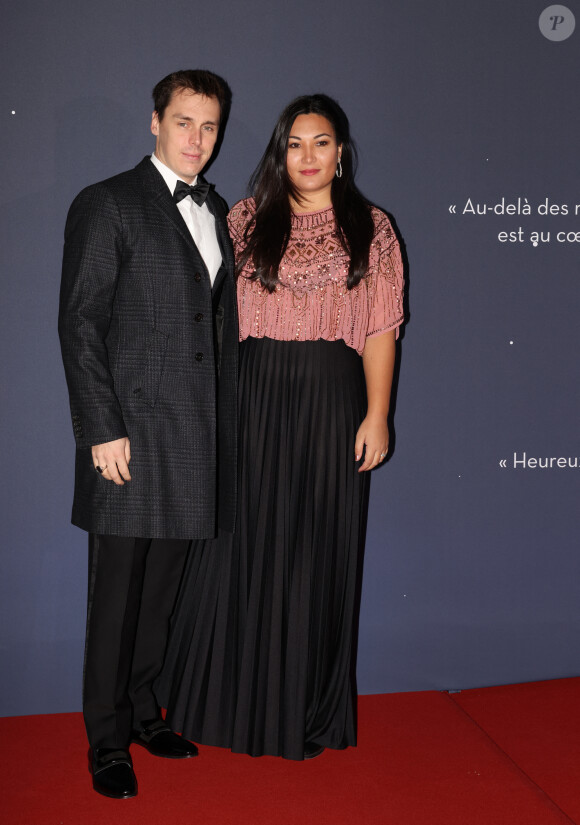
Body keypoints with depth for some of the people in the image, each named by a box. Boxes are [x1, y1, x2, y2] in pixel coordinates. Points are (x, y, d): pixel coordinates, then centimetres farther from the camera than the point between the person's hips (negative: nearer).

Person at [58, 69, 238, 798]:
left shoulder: (217, 212, 16)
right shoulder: (106, 204, -4)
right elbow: (79, 324, -9)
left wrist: (225, 422, 11)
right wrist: (102, 429, -15)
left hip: (195, 435, 6)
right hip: (130, 433, -6)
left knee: (161, 587, 15)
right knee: (117, 592, 4)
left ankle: (142, 709, 32)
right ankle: (107, 740, 20)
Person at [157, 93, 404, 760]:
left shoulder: (370, 227, 7)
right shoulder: (246, 220, 8)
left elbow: (380, 330, 2)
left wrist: (377, 414, -5)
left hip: (333, 404, 0)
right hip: (255, 398, 1)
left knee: (318, 552, 6)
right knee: (242, 545, 4)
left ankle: (307, 711, 23)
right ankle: (230, 699, 23)